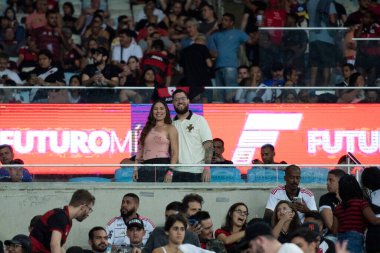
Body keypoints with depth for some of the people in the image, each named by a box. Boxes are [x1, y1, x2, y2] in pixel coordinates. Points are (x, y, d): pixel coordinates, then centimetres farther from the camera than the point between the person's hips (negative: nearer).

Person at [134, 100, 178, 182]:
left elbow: (175, 153, -2)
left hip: (163, 168, -5)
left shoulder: (170, 129, 6)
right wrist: (136, 169, 8)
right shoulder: (147, 129, 21)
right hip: (145, 169, 5)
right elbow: (140, 150, 19)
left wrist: (170, 172, -13)